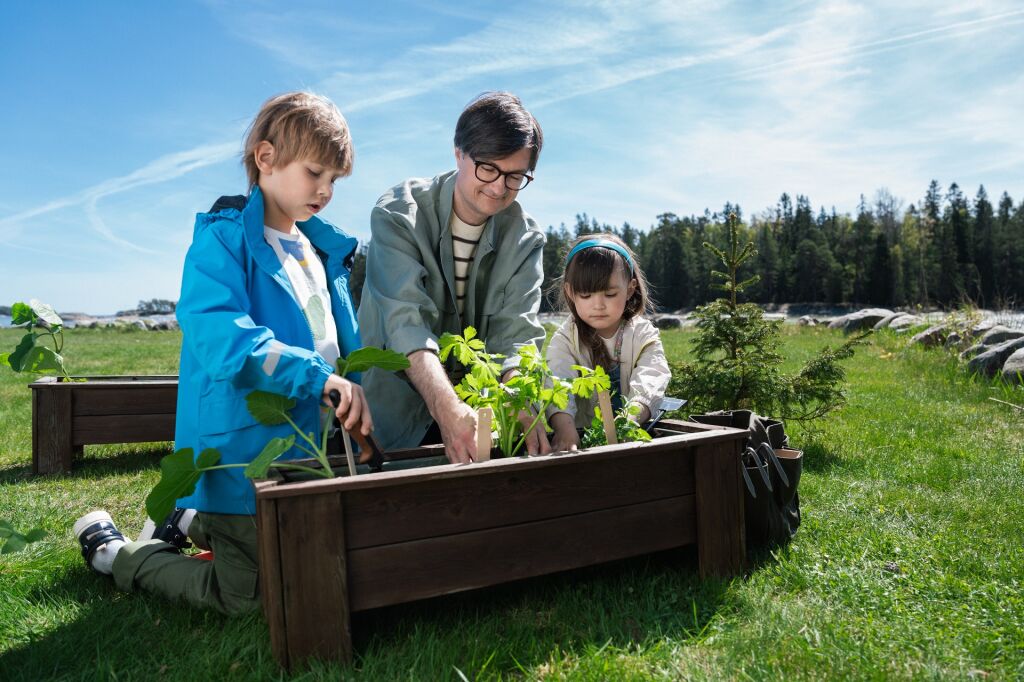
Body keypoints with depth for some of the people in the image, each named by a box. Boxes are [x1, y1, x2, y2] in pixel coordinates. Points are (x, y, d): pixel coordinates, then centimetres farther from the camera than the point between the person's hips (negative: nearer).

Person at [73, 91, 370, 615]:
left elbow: (347, 342, 16)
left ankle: (190, 522, 42)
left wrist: (356, 396, 2)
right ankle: (111, 551, 26)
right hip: (244, 454, -8)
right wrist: (317, 376, -39)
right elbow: (218, 335, -30)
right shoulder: (223, 241, -14)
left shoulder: (324, 251, 10)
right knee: (246, 600, 4)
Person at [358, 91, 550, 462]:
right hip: (396, 415, -3)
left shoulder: (526, 240, 0)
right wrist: (447, 407, -38)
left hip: (476, 414, 3)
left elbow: (516, 334, -10)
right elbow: (406, 322, -23)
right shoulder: (398, 213, -10)